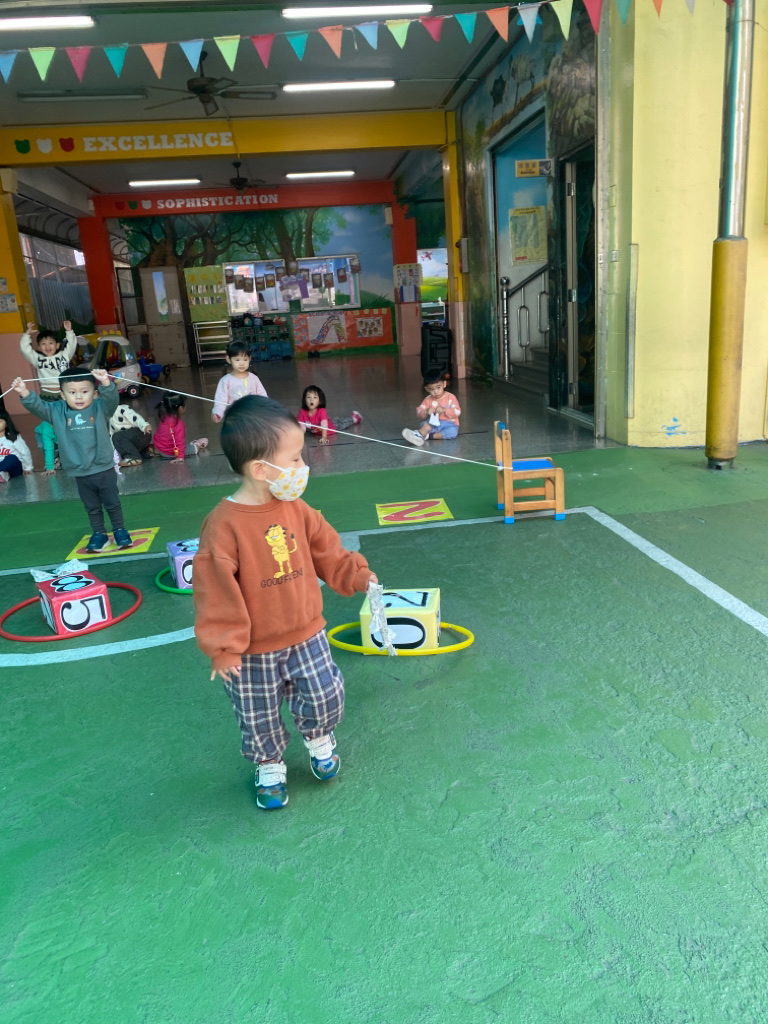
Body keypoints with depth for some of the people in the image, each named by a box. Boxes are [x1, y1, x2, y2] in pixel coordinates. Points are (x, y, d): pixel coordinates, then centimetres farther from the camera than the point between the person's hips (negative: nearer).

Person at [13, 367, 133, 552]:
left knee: (112, 503, 11)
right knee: (92, 507, 17)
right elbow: (38, 407, -6)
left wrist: (106, 383, -46)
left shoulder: (100, 408, -9)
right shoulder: (58, 411, 0)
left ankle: (119, 530, 28)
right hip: (80, 473, 3)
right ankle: (99, 534, 30)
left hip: (104, 469, -3)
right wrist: (25, 394, -25)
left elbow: (112, 399, -26)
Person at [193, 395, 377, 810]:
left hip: (306, 634, 4)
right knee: (259, 718, 14)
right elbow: (216, 591, -20)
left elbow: (326, 551, 8)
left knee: (326, 695, 10)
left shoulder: (295, 508, -7)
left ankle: (319, 743, 42)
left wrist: (356, 574, -1)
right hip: (252, 651, -4)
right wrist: (223, 648, -15)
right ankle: (269, 768, 42)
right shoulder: (224, 525, -26)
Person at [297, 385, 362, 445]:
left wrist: (324, 438, -58)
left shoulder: (322, 411, -41)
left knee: (340, 424, 23)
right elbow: (302, 426, -28)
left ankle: (353, 418, 48)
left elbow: (324, 425, -48)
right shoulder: (302, 412, -32)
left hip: (331, 425, -2)